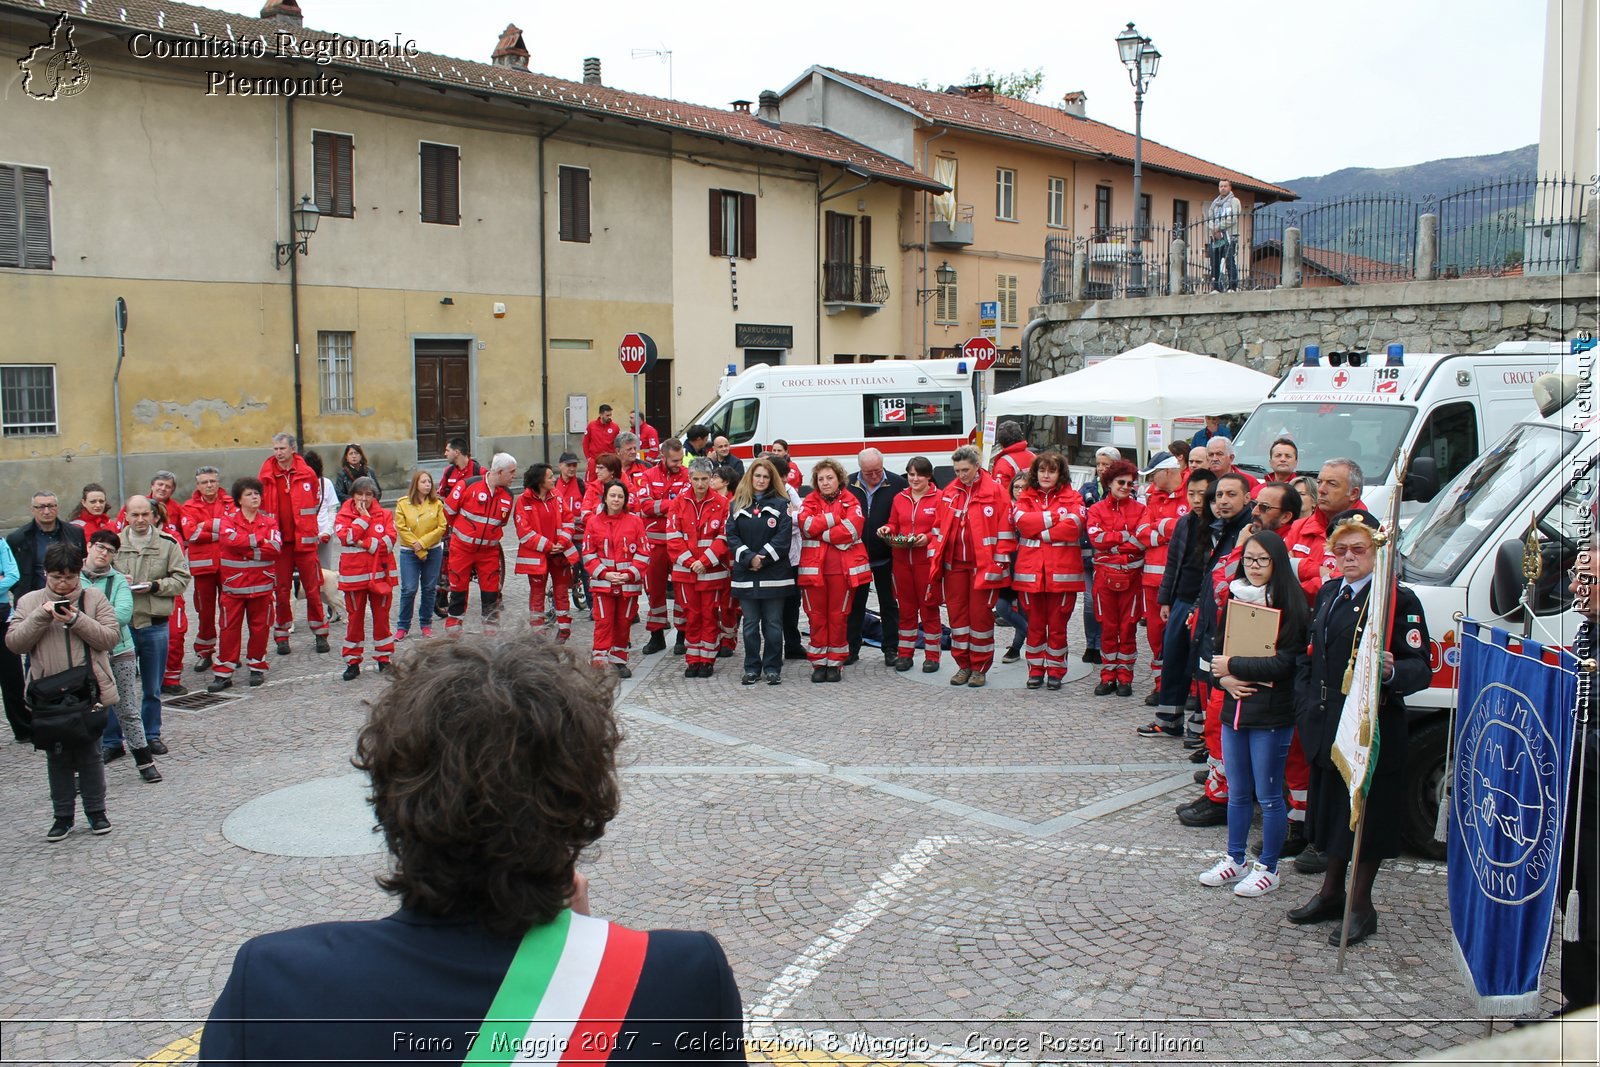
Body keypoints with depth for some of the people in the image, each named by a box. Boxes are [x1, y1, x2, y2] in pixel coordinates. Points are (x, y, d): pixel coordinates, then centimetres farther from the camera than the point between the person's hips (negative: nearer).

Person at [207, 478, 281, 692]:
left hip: (262, 585, 1)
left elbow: (275, 547, -11)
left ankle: (257, 668, 20)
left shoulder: (269, 521, 6)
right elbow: (230, 539, -19)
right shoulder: (229, 519, 3)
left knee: (259, 627, 6)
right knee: (229, 628, -2)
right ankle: (223, 673, 3)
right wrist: (259, 540, -14)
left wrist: (245, 551, -14)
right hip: (234, 584, -1)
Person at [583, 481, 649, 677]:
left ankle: (619, 661, 21)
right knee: (604, 622, -5)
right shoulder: (593, 522, 3)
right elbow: (588, 554, 2)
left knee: (624, 622, 9)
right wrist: (604, 573, -11)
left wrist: (630, 574, -11)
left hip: (629, 583, 1)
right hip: (602, 582, -1)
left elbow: (644, 552, 1)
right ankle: (600, 662, -1)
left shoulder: (634, 521, 2)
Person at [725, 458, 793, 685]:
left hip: (774, 573, -2)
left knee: (773, 624, 3)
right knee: (750, 624, 8)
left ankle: (772, 668, 11)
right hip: (745, 574, 2)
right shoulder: (736, 504, 9)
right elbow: (731, 536, 1)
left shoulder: (781, 504, 2)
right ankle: (751, 668, 15)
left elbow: (783, 536, -7)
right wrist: (749, 558, -13)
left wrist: (763, 558, -14)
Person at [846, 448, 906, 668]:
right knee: (855, 603, 10)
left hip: (886, 556, -1)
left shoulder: (897, 483, -7)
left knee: (889, 604, 9)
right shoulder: (848, 484, -3)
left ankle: (891, 649, 19)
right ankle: (851, 648, 20)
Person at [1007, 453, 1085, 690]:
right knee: (1035, 624, 6)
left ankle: (1055, 671, 13)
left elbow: (1074, 524, -13)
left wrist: (1040, 533, -11)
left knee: (1058, 624, 3)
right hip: (1031, 571, 2)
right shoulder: (1025, 497, 12)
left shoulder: (1072, 497, 6)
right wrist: (1055, 516, -11)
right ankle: (1036, 670, 16)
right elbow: (1022, 520, -9)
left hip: (1061, 571, -2)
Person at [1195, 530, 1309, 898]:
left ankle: (1268, 868, 20)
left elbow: (1284, 663, -17)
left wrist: (1232, 665, -14)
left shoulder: (1289, 606, -11)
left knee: (1268, 795, 5)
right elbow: (1215, 649, 11)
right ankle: (1235, 860, 30)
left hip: (1271, 715, -6)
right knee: (1237, 792, 17)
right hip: (1234, 709, 6)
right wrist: (1225, 678, -8)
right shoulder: (1235, 598, 8)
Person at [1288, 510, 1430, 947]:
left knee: (1367, 816, 4)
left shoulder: (1400, 599, -11)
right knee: (1331, 808, 17)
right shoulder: (1327, 593, 11)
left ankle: (1360, 905, 19)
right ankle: (1332, 893, 33)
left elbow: (1421, 669, -14)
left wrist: (1391, 672, -35)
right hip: (1325, 725, 7)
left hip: (1373, 728, -7)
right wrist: (1305, 704, 9)